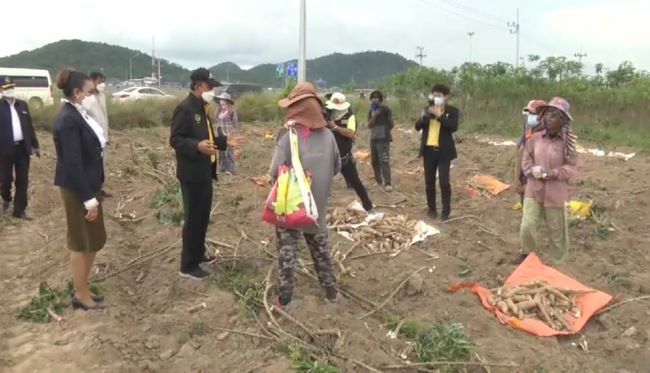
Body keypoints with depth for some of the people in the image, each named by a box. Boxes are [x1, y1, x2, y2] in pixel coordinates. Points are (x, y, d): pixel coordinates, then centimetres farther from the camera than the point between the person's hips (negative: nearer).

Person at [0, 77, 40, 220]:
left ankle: (19, 210, 15)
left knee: (22, 181, 6)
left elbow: (29, 126, 14)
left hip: (22, 148, 4)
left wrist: (35, 144, 13)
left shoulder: (22, 104, 9)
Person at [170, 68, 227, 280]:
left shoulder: (201, 108, 15)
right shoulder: (185, 108, -15)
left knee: (203, 216, 18)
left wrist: (225, 141, 17)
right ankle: (188, 266, 8)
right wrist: (197, 146, -36)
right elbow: (175, 140, -21)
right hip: (192, 174, -10)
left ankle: (199, 254, 34)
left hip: (204, 172, 10)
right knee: (193, 218, -3)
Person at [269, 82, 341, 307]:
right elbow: (337, 167, 6)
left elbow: (276, 171, -18)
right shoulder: (327, 135, -4)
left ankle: (285, 297, 16)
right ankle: (331, 291, 28)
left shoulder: (288, 135, -17)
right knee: (321, 248, 17)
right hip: (317, 204, 4)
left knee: (287, 250, 8)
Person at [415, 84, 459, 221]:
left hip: (443, 151, -4)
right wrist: (423, 117, -16)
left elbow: (454, 127, -18)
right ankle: (431, 208, 21)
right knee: (429, 182, 9)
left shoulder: (452, 111, -2)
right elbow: (417, 127, 3)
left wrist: (439, 115, -24)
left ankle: (446, 212, 6)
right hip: (429, 150, 4)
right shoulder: (428, 109, 8)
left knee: (444, 182, -6)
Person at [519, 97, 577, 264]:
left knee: (557, 231, 11)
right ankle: (528, 254, 26)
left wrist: (555, 173, -20)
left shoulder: (567, 142, -9)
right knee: (526, 227, -3)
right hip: (534, 190, 2)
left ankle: (560, 263, 32)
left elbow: (571, 167, -5)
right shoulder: (535, 138, -3)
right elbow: (526, 160, 5)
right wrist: (532, 170, -15)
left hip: (556, 193, -2)